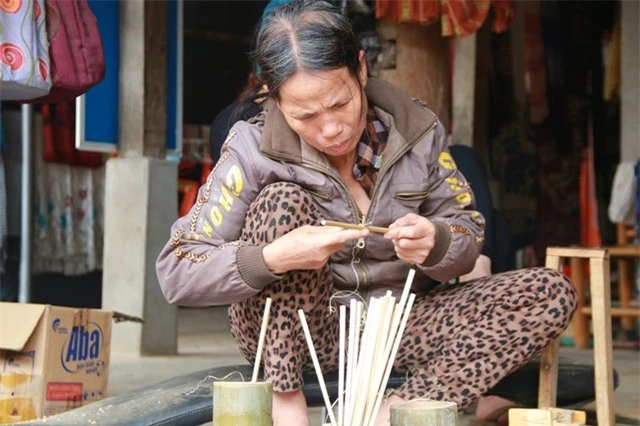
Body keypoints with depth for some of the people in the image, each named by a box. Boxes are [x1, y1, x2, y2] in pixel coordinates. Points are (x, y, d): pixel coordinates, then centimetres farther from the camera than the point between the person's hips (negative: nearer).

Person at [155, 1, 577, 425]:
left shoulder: (416, 130, -7)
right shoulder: (254, 150, -15)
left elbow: (468, 239, 2)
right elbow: (176, 274, -19)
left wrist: (435, 243, -23)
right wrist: (272, 258, -37)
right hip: (288, 335, -3)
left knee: (552, 293, -16)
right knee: (282, 199, -28)